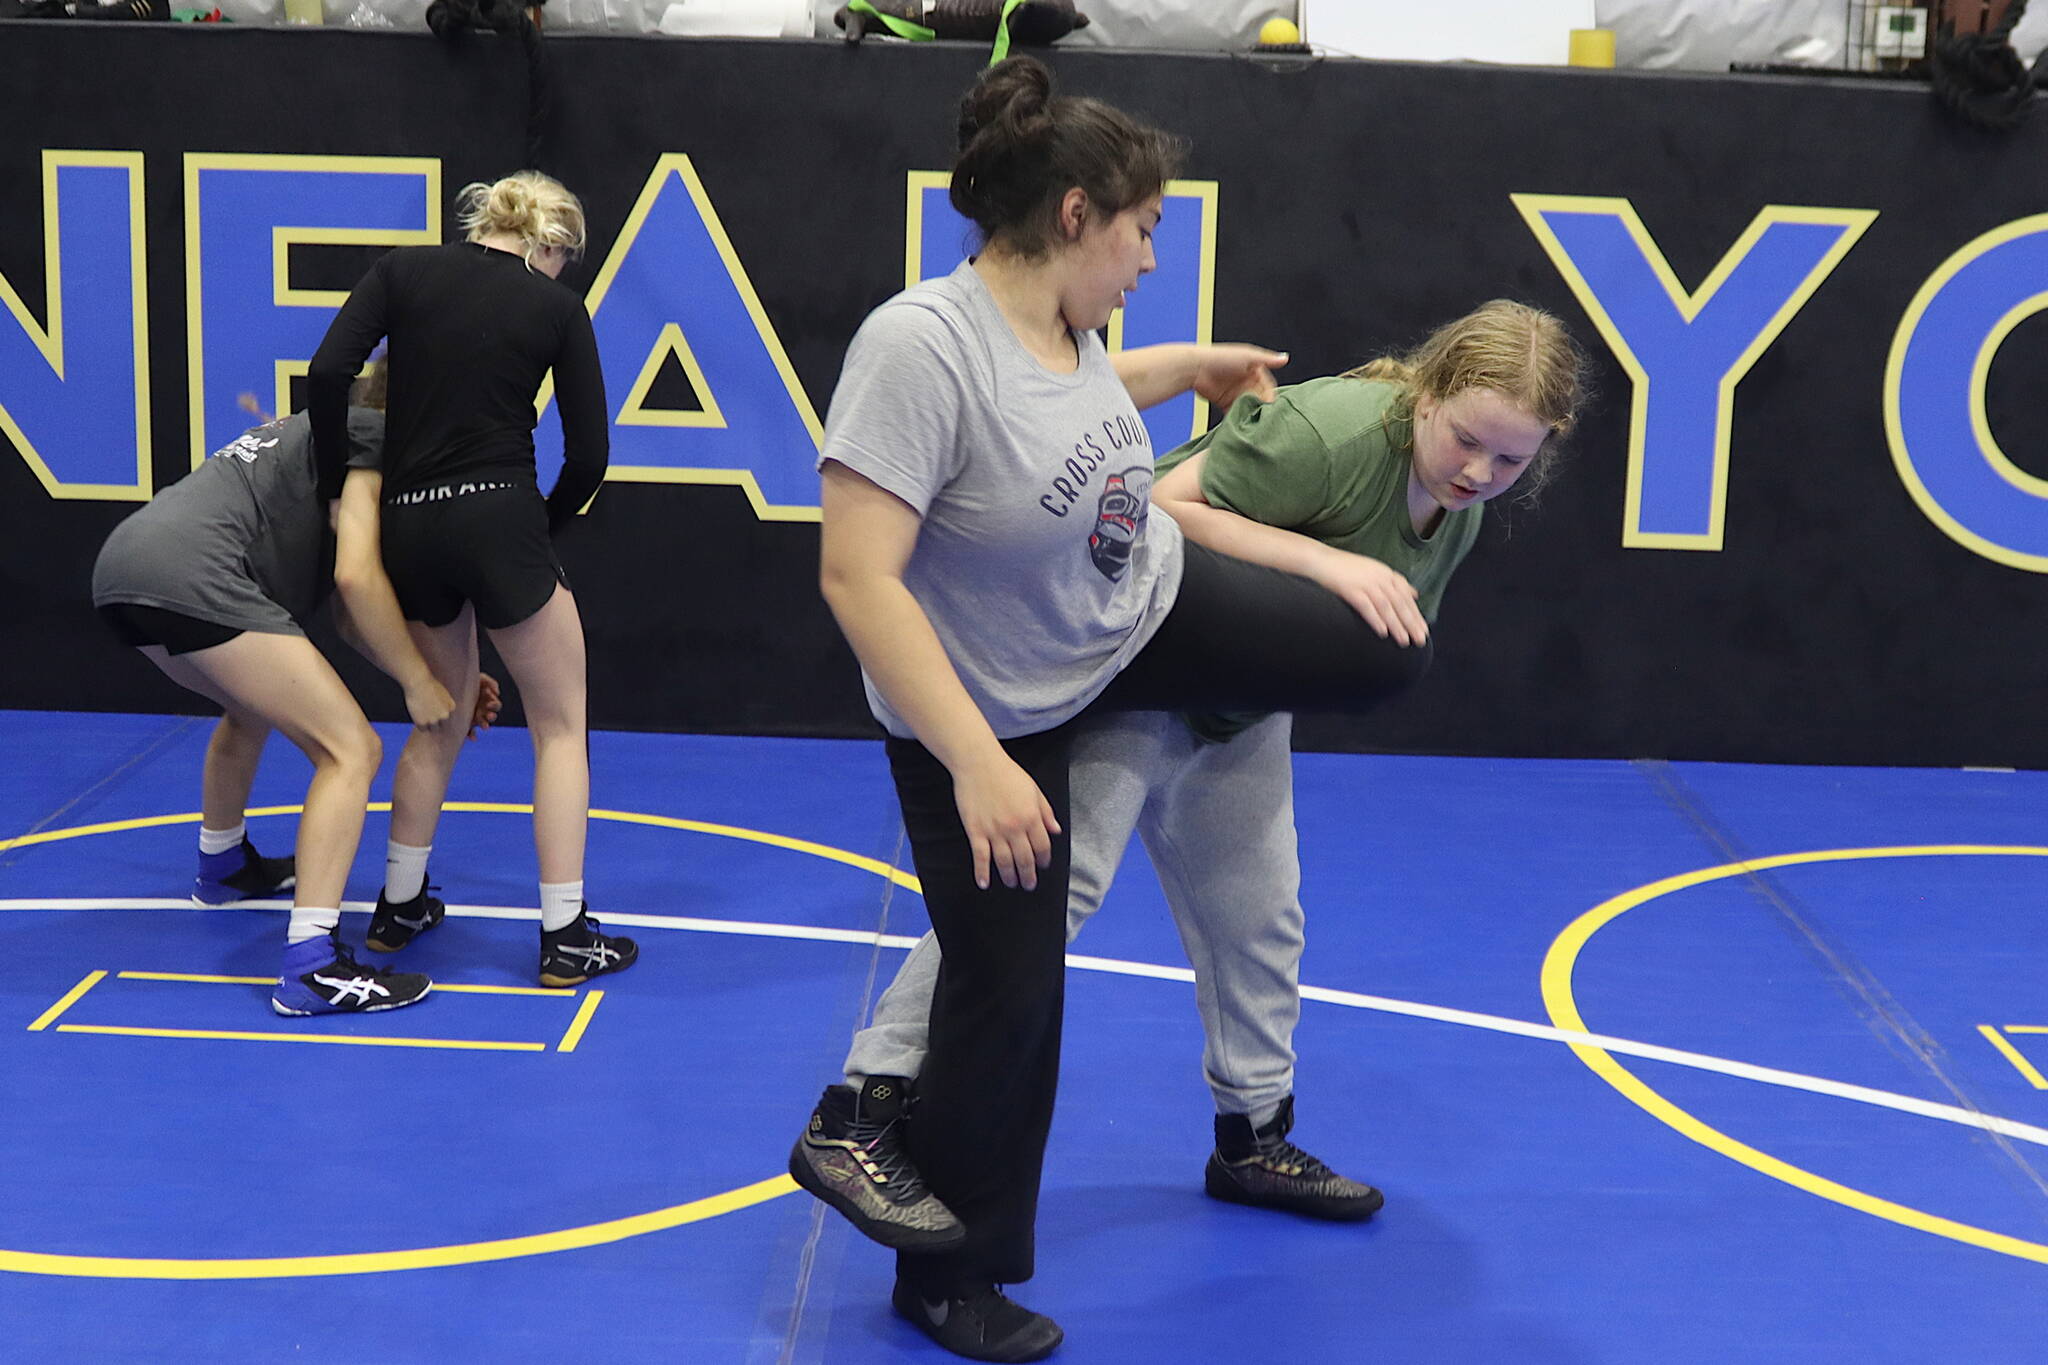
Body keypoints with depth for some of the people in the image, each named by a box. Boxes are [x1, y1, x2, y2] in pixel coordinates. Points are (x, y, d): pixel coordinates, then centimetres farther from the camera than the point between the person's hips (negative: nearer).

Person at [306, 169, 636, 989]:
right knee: (560, 727, 9)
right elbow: (588, 456, 0)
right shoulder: (557, 308, 2)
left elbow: (328, 374, -8)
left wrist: (337, 488, 2)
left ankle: (399, 907, 32)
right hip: (499, 522, -4)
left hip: (409, 525, 4)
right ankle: (565, 935, 7)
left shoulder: (403, 272, 5)